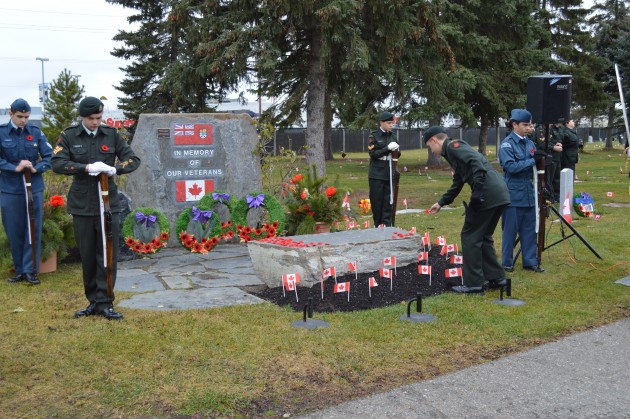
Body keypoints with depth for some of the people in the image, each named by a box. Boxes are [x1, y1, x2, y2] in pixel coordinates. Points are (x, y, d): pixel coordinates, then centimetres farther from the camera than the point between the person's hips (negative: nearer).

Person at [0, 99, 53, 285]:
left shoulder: (36, 132, 2)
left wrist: (36, 168, -18)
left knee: (33, 229, 2)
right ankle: (19, 270, 19)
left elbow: (49, 156, 0)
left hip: (34, 189, 0)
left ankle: (30, 270, 9)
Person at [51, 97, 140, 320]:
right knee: (87, 256, 8)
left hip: (109, 203, 0)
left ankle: (104, 302, 7)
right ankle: (94, 301, 20)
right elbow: (57, 163, -9)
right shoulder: (68, 136, 2)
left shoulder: (112, 134, 5)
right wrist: (87, 168, -22)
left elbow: (133, 159, 3)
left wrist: (116, 168, -18)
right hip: (82, 206, 0)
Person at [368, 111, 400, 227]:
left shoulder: (393, 136, 9)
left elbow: (397, 155, 16)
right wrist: (388, 148, -19)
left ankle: (387, 225, 8)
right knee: (376, 200, 2)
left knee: (388, 200, 3)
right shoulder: (374, 136, -4)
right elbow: (373, 153, -11)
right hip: (377, 175, -4)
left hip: (389, 174, 4)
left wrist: (397, 150, -6)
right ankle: (377, 225, 14)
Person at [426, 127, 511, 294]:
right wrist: (441, 203, 44)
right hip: (500, 194, 9)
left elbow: (476, 162, -20)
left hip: (487, 195, -9)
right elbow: (458, 183, 37)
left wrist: (478, 192, -21)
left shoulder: (452, 146, -3)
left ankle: (473, 283, 7)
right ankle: (496, 277, 25)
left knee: (470, 236, 1)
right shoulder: (456, 149, 27)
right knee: (483, 237, 20)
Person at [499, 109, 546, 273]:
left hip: (528, 192, 6)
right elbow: (511, 166, -19)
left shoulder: (529, 143, 9)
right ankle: (507, 262, 13)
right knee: (510, 229, 1)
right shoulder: (507, 144, -10)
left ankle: (530, 261, 18)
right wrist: (533, 160, -20)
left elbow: (534, 165, 13)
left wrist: (540, 157, -7)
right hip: (513, 193, -6)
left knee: (530, 228, 9)